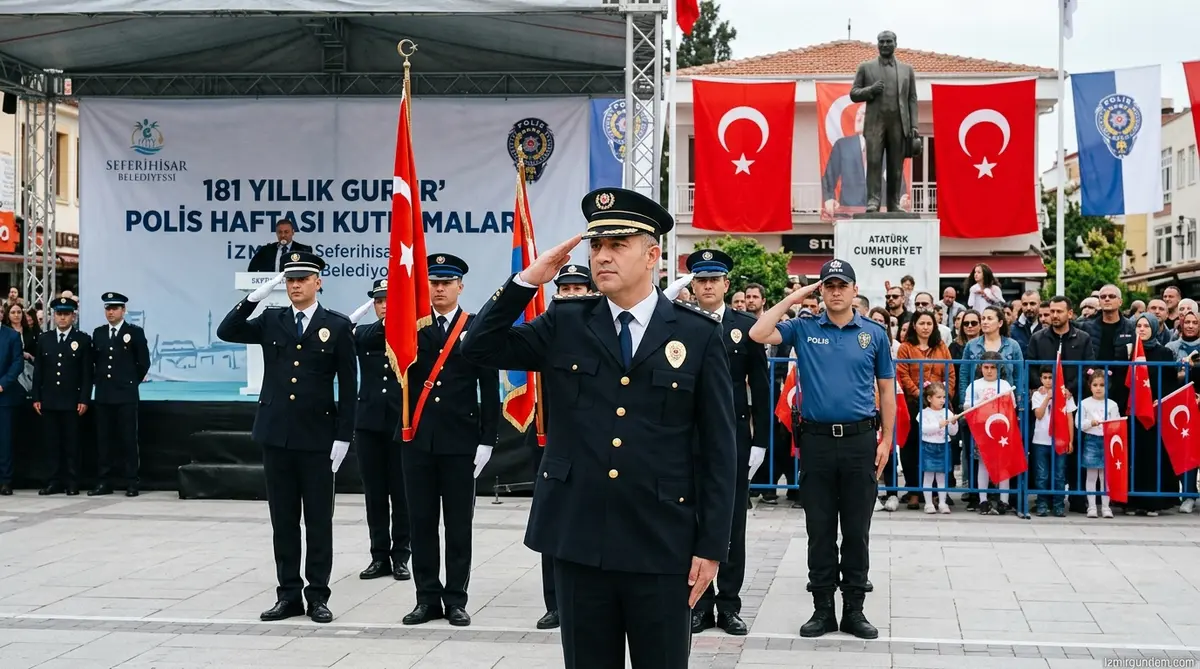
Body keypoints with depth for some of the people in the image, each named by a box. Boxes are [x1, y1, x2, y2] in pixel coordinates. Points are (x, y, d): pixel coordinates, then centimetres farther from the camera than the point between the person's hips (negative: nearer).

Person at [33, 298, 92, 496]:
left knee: (71, 443, 0)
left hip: (71, 401, -3)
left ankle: (72, 482, 5)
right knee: (52, 443, 4)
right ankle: (56, 481, 9)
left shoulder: (83, 340, 0)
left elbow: (87, 373, -2)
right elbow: (38, 370, 9)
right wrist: (36, 398, 3)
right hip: (49, 400, 3)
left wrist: (84, 400, -8)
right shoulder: (44, 339, 10)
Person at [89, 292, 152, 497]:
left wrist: (133, 381, 3)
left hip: (126, 395, -4)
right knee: (103, 439, 5)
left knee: (128, 439, -2)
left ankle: (132, 483, 0)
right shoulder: (98, 333, 10)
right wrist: (97, 380, 11)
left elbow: (144, 362, 1)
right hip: (103, 394, 4)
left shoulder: (135, 332, -1)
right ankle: (103, 482, 9)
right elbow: (94, 360, 19)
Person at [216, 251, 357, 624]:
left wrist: (343, 436, -7)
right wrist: (256, 295, -11)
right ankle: (288, 595, 14)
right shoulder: (271, 321, 8)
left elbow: (347, 386, -1)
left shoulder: (337, 326, -1)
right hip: (277, 435, 3)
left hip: (317, 437, -3)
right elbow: (226, 332, -2)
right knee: (283, 520, 7)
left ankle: (318, 596, 10)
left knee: (319, 520, 2)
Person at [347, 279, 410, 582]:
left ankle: (401, 556, 10)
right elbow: (356, 339, -14)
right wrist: (385, 323, -23)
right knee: (374, 493, 6)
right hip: (369, 423, 3)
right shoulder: (363, 333, 8)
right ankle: (380, 556, 13)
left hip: (402, 423, -3)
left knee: (401, 492, 2)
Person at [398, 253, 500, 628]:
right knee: (421, 521, 5)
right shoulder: (412, 326, 8)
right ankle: (427, 597, 13)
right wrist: (412, 325, -19)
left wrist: (487, 440, -4)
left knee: (458, 523, 4)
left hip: (460, 440, -2)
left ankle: (456, 598, 12)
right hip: (417, 438, 2)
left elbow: (490, 390, 0)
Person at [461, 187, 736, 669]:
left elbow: (718, 448, -1)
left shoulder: (698, 334, -1)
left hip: (662, 545, -2)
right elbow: (480, 348, 4)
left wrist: (712, 545, -5)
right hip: (578, 539, 2)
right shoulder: (564, 324, 6)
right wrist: (527, 281, -8)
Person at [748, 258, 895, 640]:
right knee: (820, 531, 5)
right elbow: (758, 334, -9)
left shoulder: (874, 334, 5)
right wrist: (794, 298, -3)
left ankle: (854, 609, 13)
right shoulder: (803, 329, 5)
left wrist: (887, 439, 1)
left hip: (860, 439, 0)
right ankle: (823, 609, 13)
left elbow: (886, 390, 8)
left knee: (857, 531, 5)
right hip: (816, 439, 0)